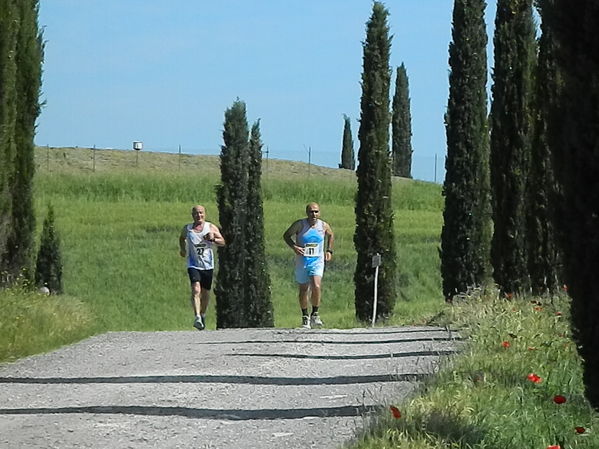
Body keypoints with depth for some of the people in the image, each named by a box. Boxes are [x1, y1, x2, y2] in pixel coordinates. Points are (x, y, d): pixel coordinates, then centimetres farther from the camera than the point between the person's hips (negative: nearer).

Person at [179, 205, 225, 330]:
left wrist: (213, 239, -24)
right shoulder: (187, 229, 2)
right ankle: (197, 317, -33)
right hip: (193, 265, -2)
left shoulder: (211, 228, 0)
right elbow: (182, 238, 24)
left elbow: (222, 242, -6)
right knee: (196, 290, -23)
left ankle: (203, 314, 40)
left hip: (208, 265, 2)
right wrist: (182, 249, 9)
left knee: (205, 293, 14)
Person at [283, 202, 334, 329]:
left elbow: (331, 236, 21)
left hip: (317, 261, 0)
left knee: (316, 286, -20)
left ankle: (315, 314, -3)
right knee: (303, 290, 6)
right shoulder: (299, 224, -8)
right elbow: (286, 235, 2)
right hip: (302, 261, 0)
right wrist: (294, 246, -15)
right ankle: (305, 317, 22)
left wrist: (329, 250, 10)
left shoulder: (324, 226, 0)